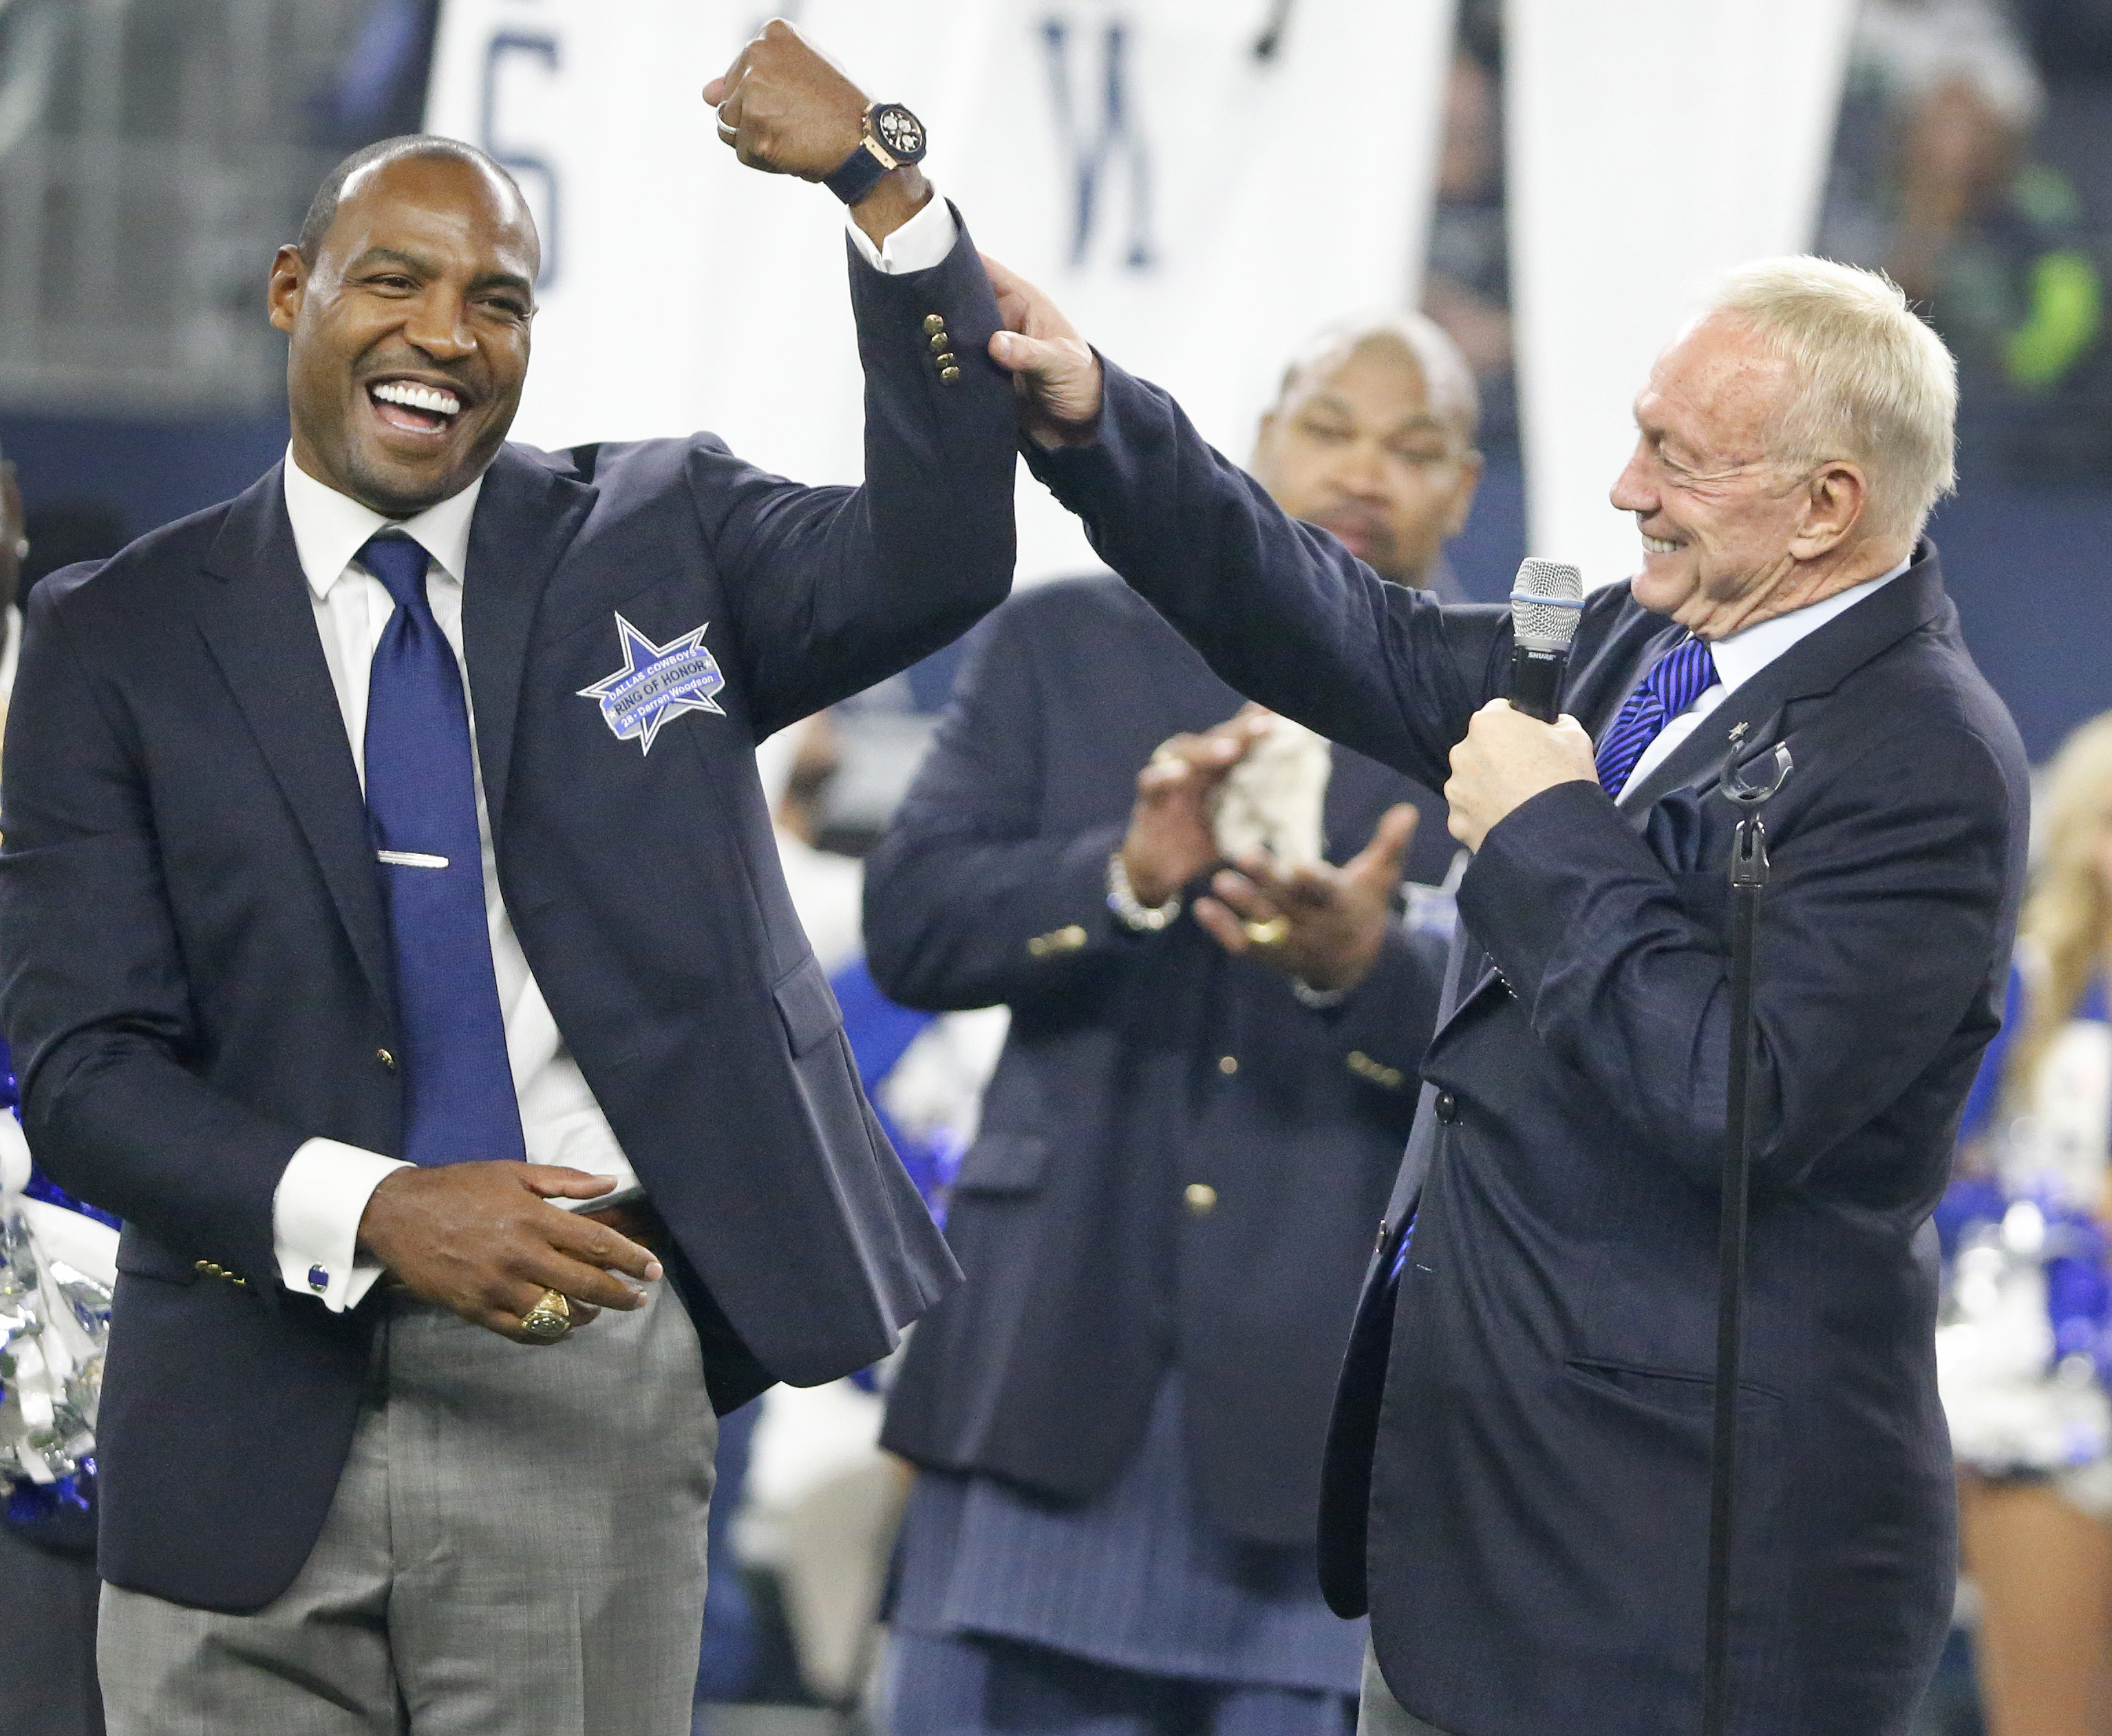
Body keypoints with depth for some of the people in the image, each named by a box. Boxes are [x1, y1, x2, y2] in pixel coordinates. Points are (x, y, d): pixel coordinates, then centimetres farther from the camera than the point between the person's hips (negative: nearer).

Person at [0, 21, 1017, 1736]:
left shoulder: (652, 544, 8)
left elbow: (936, 557, -10)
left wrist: (879, 177, -20)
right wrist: (373, 1211, -19)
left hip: (588, 1388, 0)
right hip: (258, 1403, 0)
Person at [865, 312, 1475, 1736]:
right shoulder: (1065, 648, 10)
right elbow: (910, 925, 1)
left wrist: (1368, 969, -25)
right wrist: (1126, 873, -18)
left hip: (1331, 1405, -1)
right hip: (1055, 1378, 1)